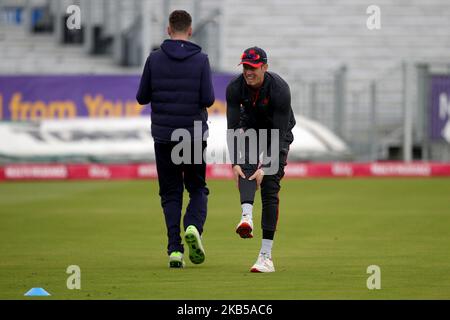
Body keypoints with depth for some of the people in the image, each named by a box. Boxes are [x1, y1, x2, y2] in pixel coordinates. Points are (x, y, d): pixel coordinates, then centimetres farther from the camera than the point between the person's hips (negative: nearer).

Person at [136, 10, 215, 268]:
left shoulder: (155, 59, -2)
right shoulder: (200, 59, -5)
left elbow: (142, 97, 1)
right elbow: (208, 99, -10)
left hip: (164, 136, 1)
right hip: (194, 134, -1)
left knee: (171, 193, 8)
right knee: (198, 189, 13)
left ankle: (175, 249, -3)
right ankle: (194, 227, -15)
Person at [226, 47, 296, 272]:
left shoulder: (280, 90, -32)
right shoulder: (235, 88, -22)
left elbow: (280, 134, -31)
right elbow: (232, 127, -21)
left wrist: (265, 168, -36)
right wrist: (234, 164, -31)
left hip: (278, 131, -3)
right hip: (251, 127, 3)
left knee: (270, 188, -13)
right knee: (246, 162, -31)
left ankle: (266, 255, -14)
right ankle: (247, 217, -51)